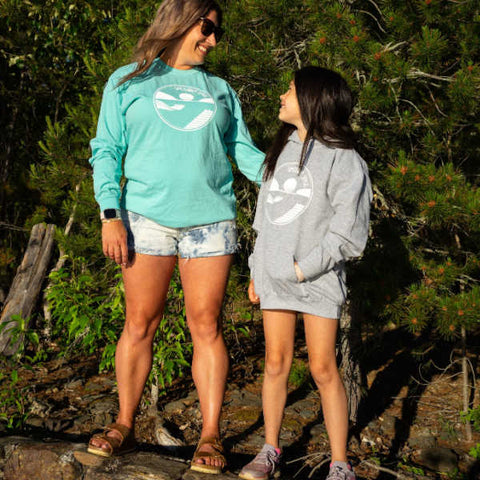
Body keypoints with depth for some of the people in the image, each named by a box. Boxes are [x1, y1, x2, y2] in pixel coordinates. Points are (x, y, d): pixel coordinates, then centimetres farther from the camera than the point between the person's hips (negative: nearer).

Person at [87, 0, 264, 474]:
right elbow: (106, 150, 4)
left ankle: (210, 435, 6)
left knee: (205, 325, 1)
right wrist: (110, 214, -7)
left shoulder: (220, 90, 17)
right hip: (146, 218, -1)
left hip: (210, 221, 2)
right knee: (139, 324, 2)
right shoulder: (128, 83, 9)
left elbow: (244, 151, 14)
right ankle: (124, 425, 15)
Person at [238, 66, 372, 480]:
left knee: (323, 368, -3)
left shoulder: (343, 160, -7)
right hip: (275, 276, 6)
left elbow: (347, 234, -11)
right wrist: (257, 271, 16)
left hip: (317, 278, -5)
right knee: (276, 363, 9)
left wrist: (303, 268, -13)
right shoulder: (281, 151, 15)